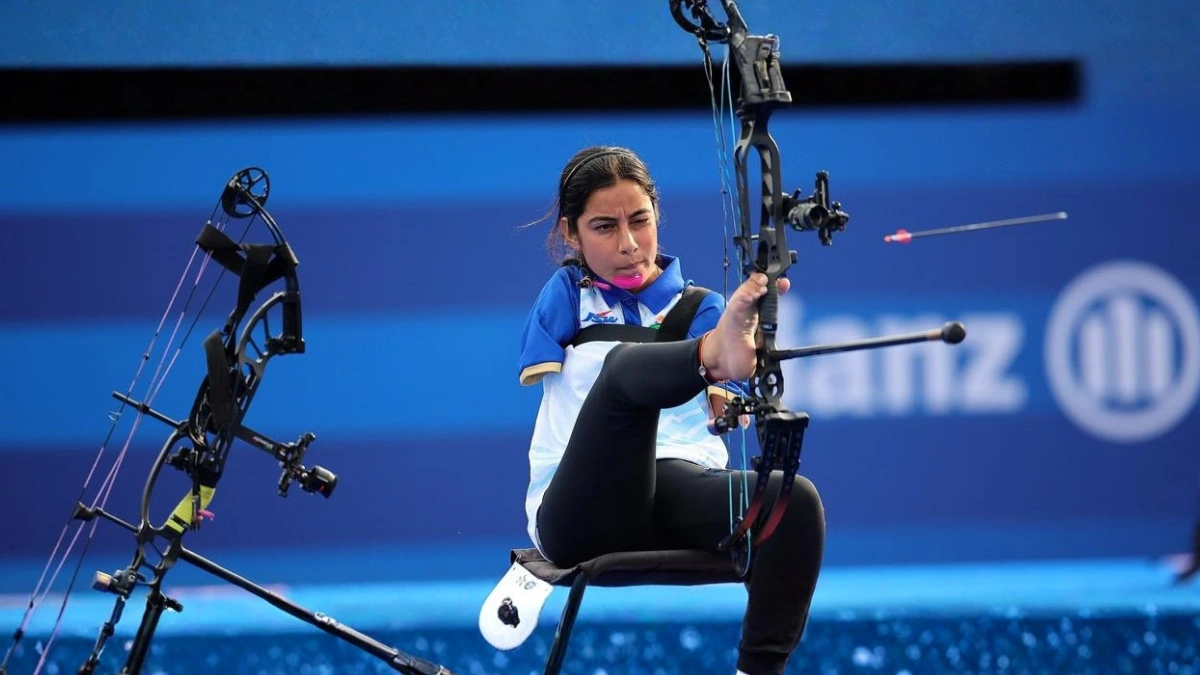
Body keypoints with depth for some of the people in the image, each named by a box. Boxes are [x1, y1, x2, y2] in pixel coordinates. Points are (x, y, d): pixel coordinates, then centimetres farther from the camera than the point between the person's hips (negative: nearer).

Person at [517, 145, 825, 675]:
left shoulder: (699, 307, 17)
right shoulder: (567, 295, 15)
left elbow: (726, 384, -5)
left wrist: (742, 326, -28)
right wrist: (712, 352, -22)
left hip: (682, 503, 2)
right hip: (583, 514, -2)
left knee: (794, 500, -29)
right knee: (624, 365, -31)